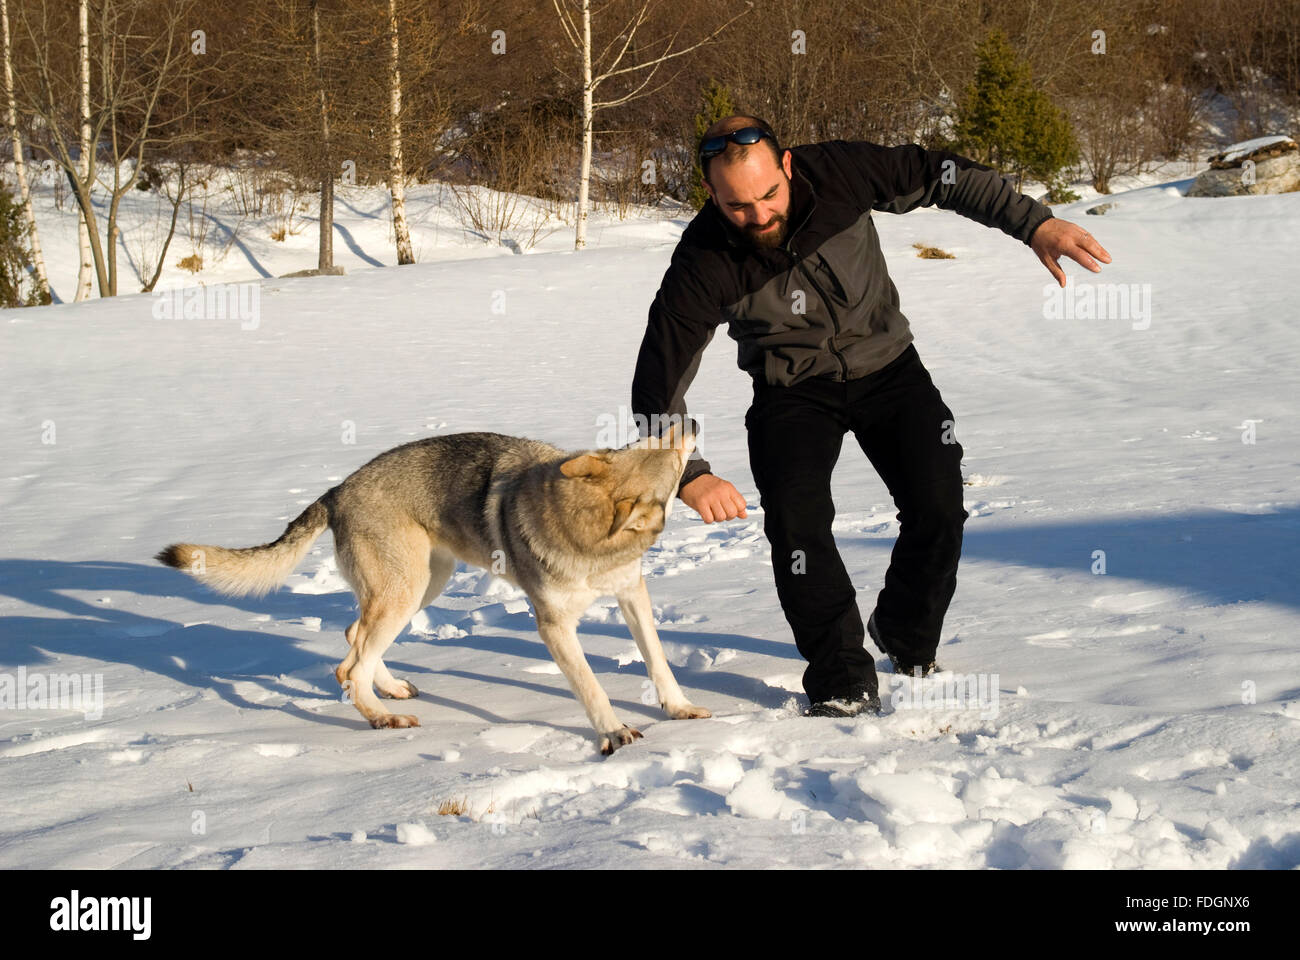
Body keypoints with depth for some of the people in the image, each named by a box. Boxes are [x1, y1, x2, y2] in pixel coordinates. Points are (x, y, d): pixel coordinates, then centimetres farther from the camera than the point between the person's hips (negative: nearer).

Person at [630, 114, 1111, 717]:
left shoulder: (839, 173, -24)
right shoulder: (703, 264, -26)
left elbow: (941, 176, -10)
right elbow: (658, 381, -23)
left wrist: (1035, 224, -18)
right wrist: (689, 475, -36)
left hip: (886, 366, 1)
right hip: (793, 391, -1)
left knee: (939, 510, -11)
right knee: (796, 521, -23)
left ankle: (907, 642, 18)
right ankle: (845, 684, -10)